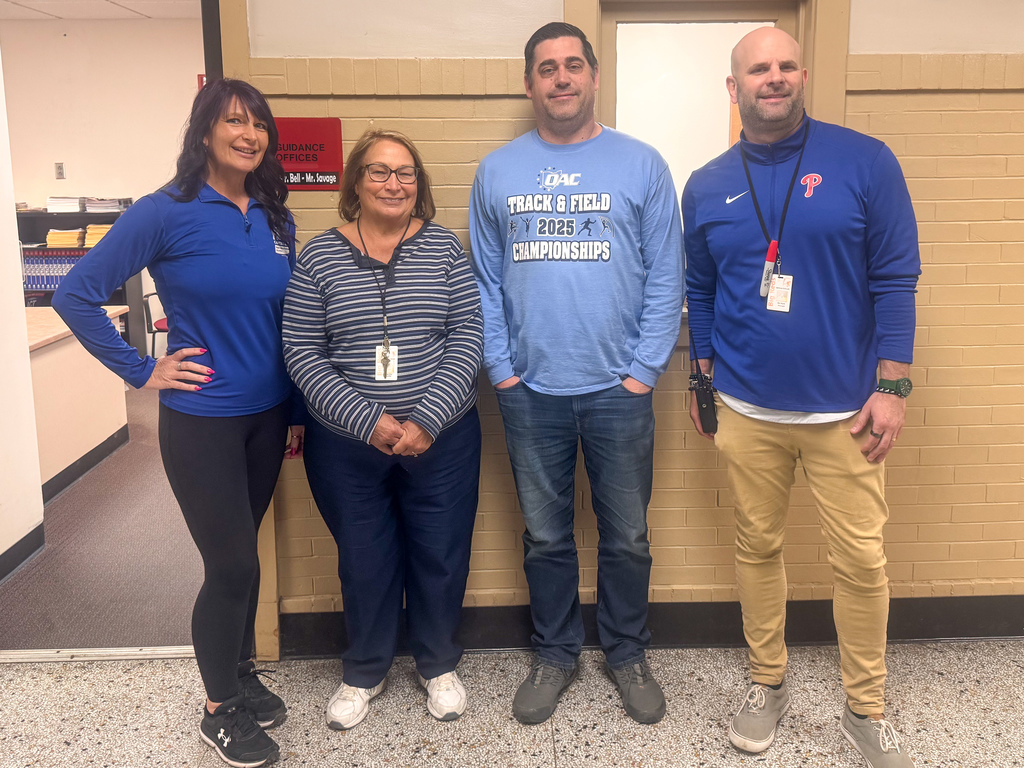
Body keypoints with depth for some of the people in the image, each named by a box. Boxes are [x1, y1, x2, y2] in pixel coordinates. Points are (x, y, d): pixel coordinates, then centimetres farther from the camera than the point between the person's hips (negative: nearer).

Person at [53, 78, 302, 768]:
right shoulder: (167, 213, -12)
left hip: (267, 416, 5)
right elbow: (76, 295, -10)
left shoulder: (276, 219, 4)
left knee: (240, 553, 18)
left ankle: (241, 670, 38)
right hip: (201, 420, -5)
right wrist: (142, 372, -11)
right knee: (234, 564, 1)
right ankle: (220, 711, 22)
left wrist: (299, 410, 11)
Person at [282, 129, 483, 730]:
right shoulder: (319, 256, -1)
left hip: (443, 438, 0)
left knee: (441, 557, 11)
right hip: (346, 444, 0)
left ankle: (439, 664, 36)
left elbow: (468, 338, -6)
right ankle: (364, 673, 36)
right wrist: (369, 421, -15)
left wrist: (427, 419, -16)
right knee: (365, 562, 14)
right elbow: (302, 353, -5)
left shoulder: (444, 248, 0)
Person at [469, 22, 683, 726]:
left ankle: (628, 655, 32)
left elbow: (666, 278, -1)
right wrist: (501, 370, -2)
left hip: (620, 390, -1)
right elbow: (485, 282, 6)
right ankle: (556, 656, 32)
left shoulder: (641, 165, 1)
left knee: (627, 536, 11)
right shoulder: (497, 172, 6)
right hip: (530, 393, 1)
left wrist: (643, 372, -8)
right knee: (546, 537, 14)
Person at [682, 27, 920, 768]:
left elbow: (895, 279, -5)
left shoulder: (865, 162, -4)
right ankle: (768, 685, 32)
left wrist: (892, 386, -9)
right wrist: (702, 380, 11)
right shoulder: (707, 187, 4)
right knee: (757, 548, 13)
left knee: (860, 560, 6)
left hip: (844, 409, -2)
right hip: (746, 410, 2)